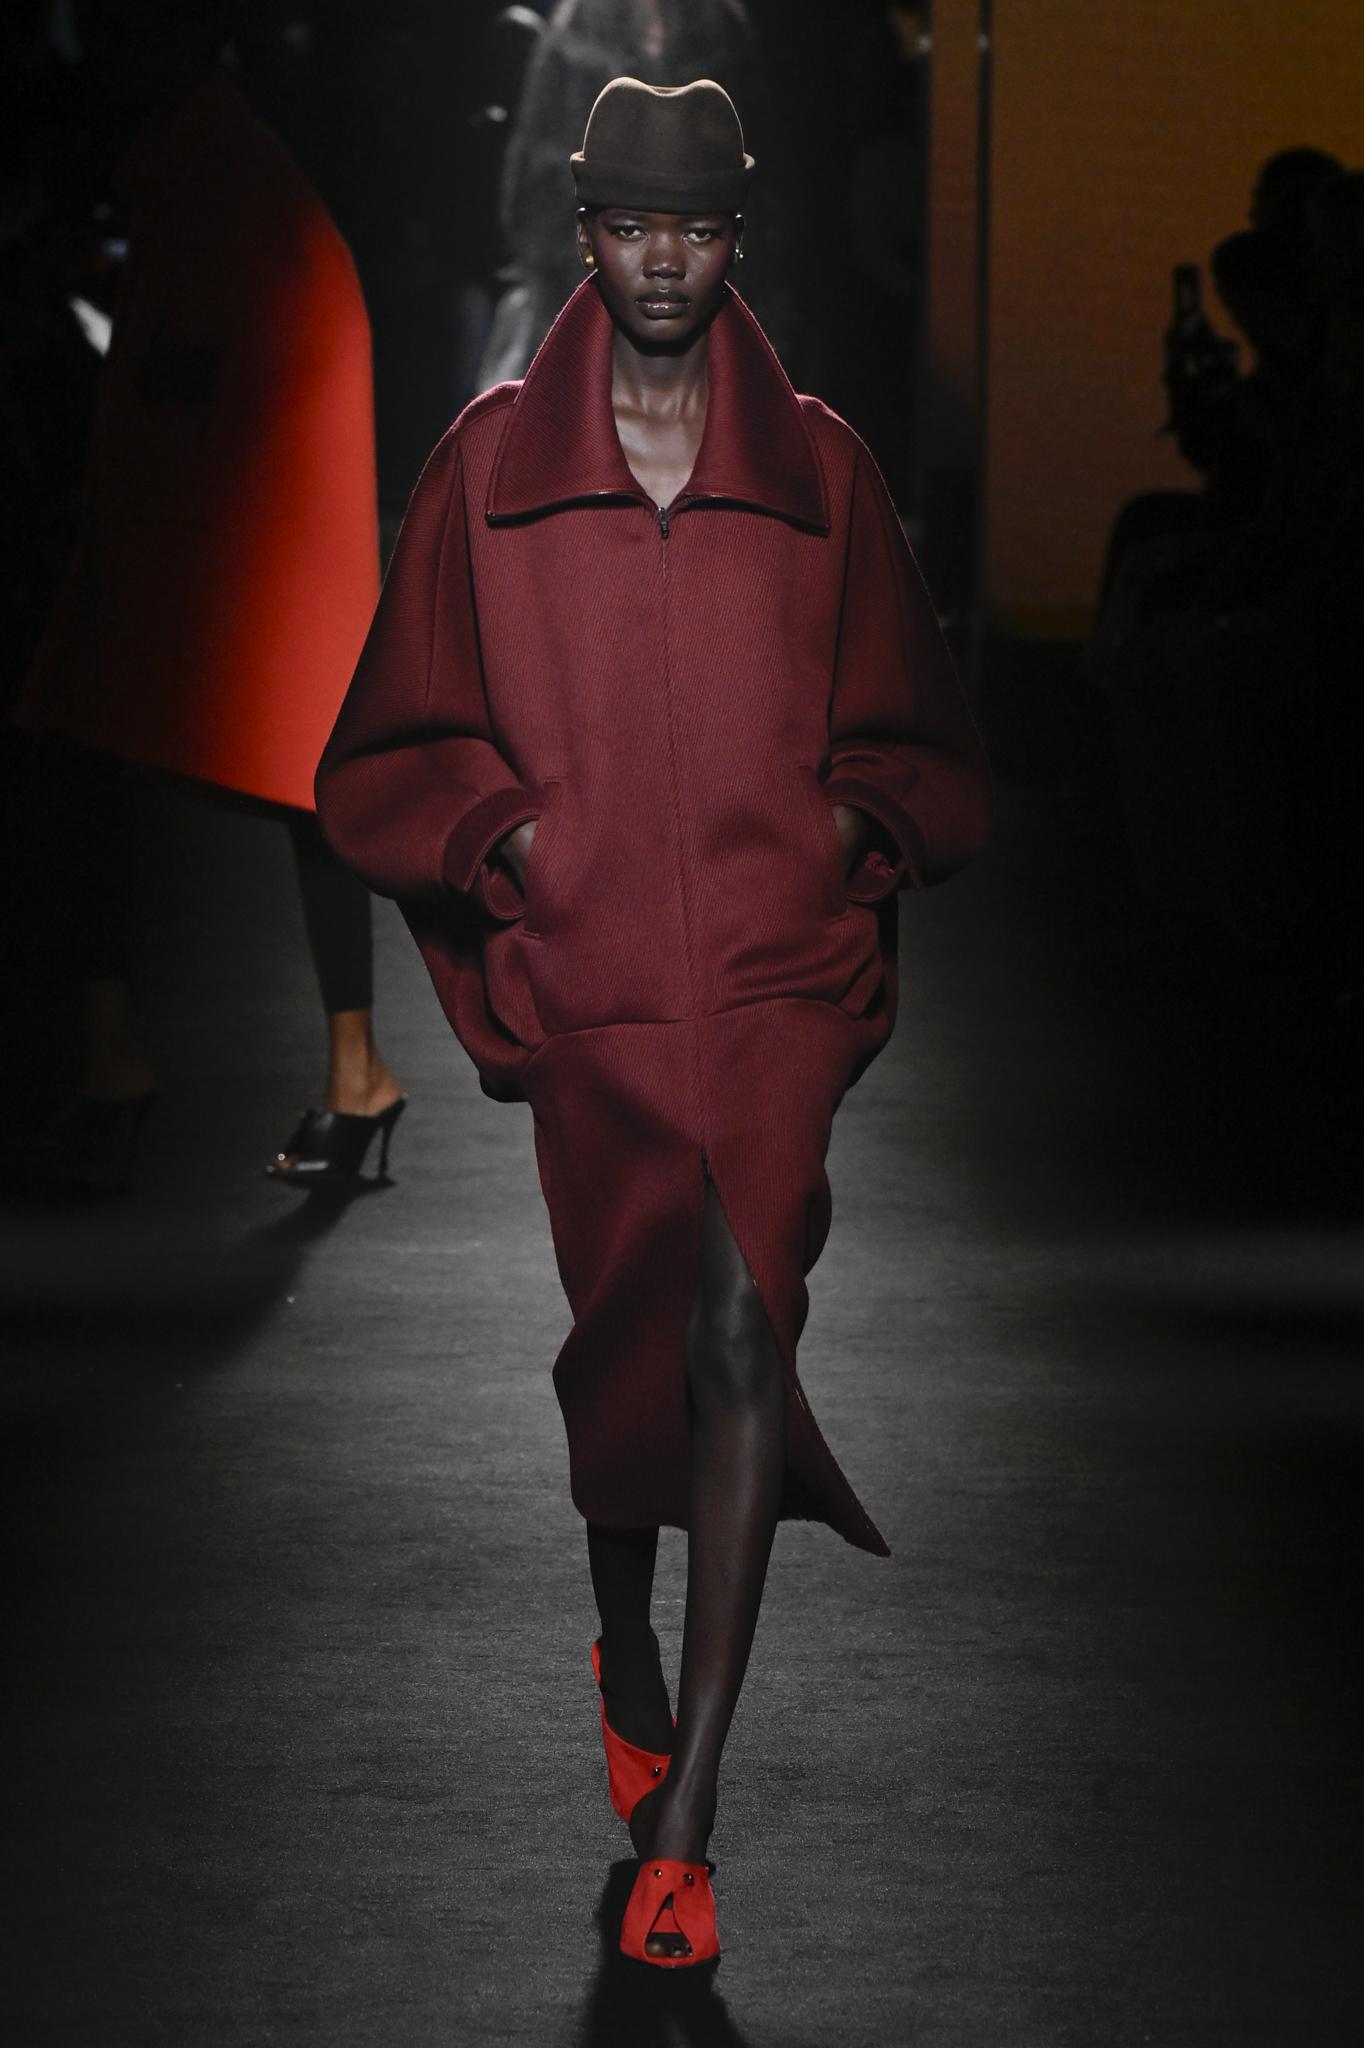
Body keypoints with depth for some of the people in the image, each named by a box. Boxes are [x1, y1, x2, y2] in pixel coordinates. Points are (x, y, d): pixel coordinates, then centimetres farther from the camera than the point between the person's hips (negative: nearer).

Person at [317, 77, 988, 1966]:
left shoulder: (820, 474, 8)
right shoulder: (490, 467, 6)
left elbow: (923, 747, 17)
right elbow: (387, 760, 10)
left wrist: (861, 822, -1)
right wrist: (502, 836, -6)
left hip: (779, 973, -1)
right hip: (586, 981, 1)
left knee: (741, 1318, -18)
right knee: (627, 1348, 8)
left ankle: (680, 1824, -18)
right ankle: (628, 1652, 41)